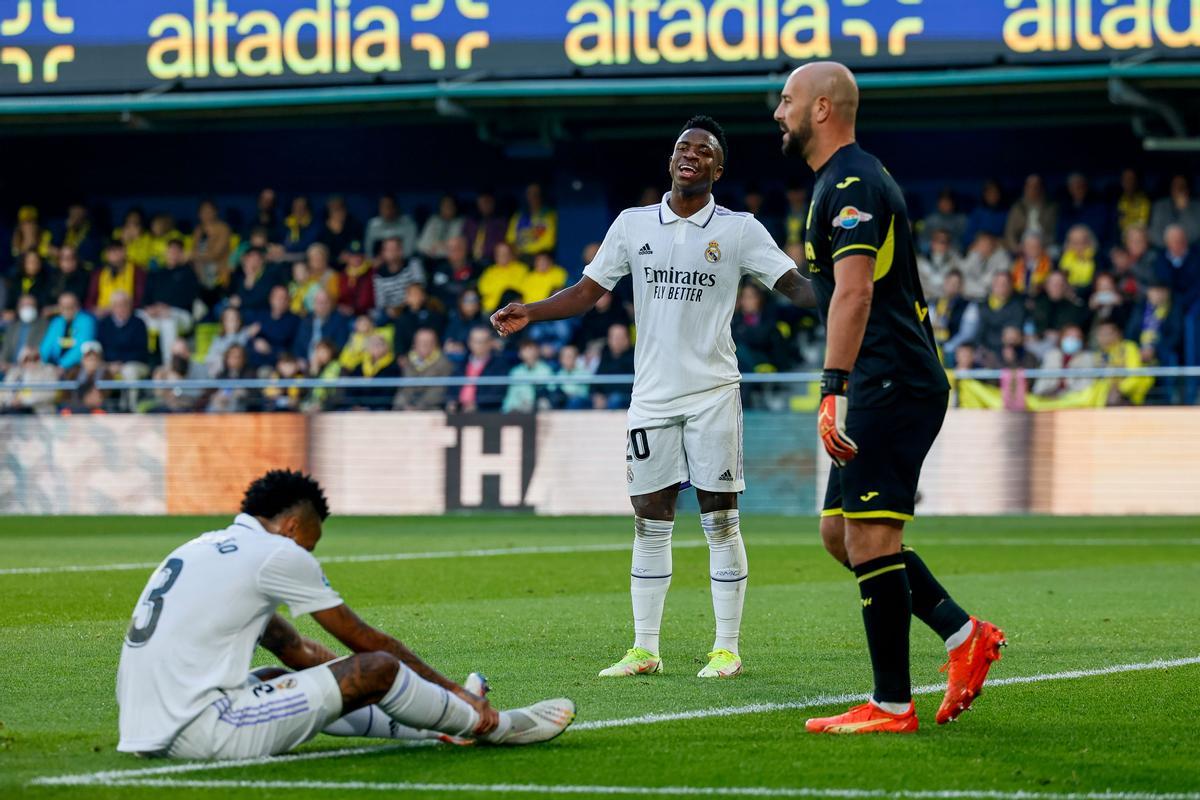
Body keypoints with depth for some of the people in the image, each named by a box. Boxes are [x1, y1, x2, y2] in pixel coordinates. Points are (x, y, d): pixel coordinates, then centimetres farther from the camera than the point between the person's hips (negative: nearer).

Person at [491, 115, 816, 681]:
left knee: (720, 521, -3)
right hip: (652, 394, 3)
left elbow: (794, 284, -5)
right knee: (649, 521, 4)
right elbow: (589, 291, 13)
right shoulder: (632, 225, 8)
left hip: (713, 392, -3)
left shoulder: (739, 230, 0)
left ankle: (727, 648, 4)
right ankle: (644, 650, 10)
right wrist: (528, 313, 1)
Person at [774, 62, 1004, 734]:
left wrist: (835, 389, -30)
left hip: (891, 386, -11)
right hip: (889, 386, 11)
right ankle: (965, 635, 12)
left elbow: (853, 292, -25)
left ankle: (892, 705, -6)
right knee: (841, 532, 12)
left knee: (869, 538, -9)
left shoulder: (852, 184, -14)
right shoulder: (850, 180, 20)